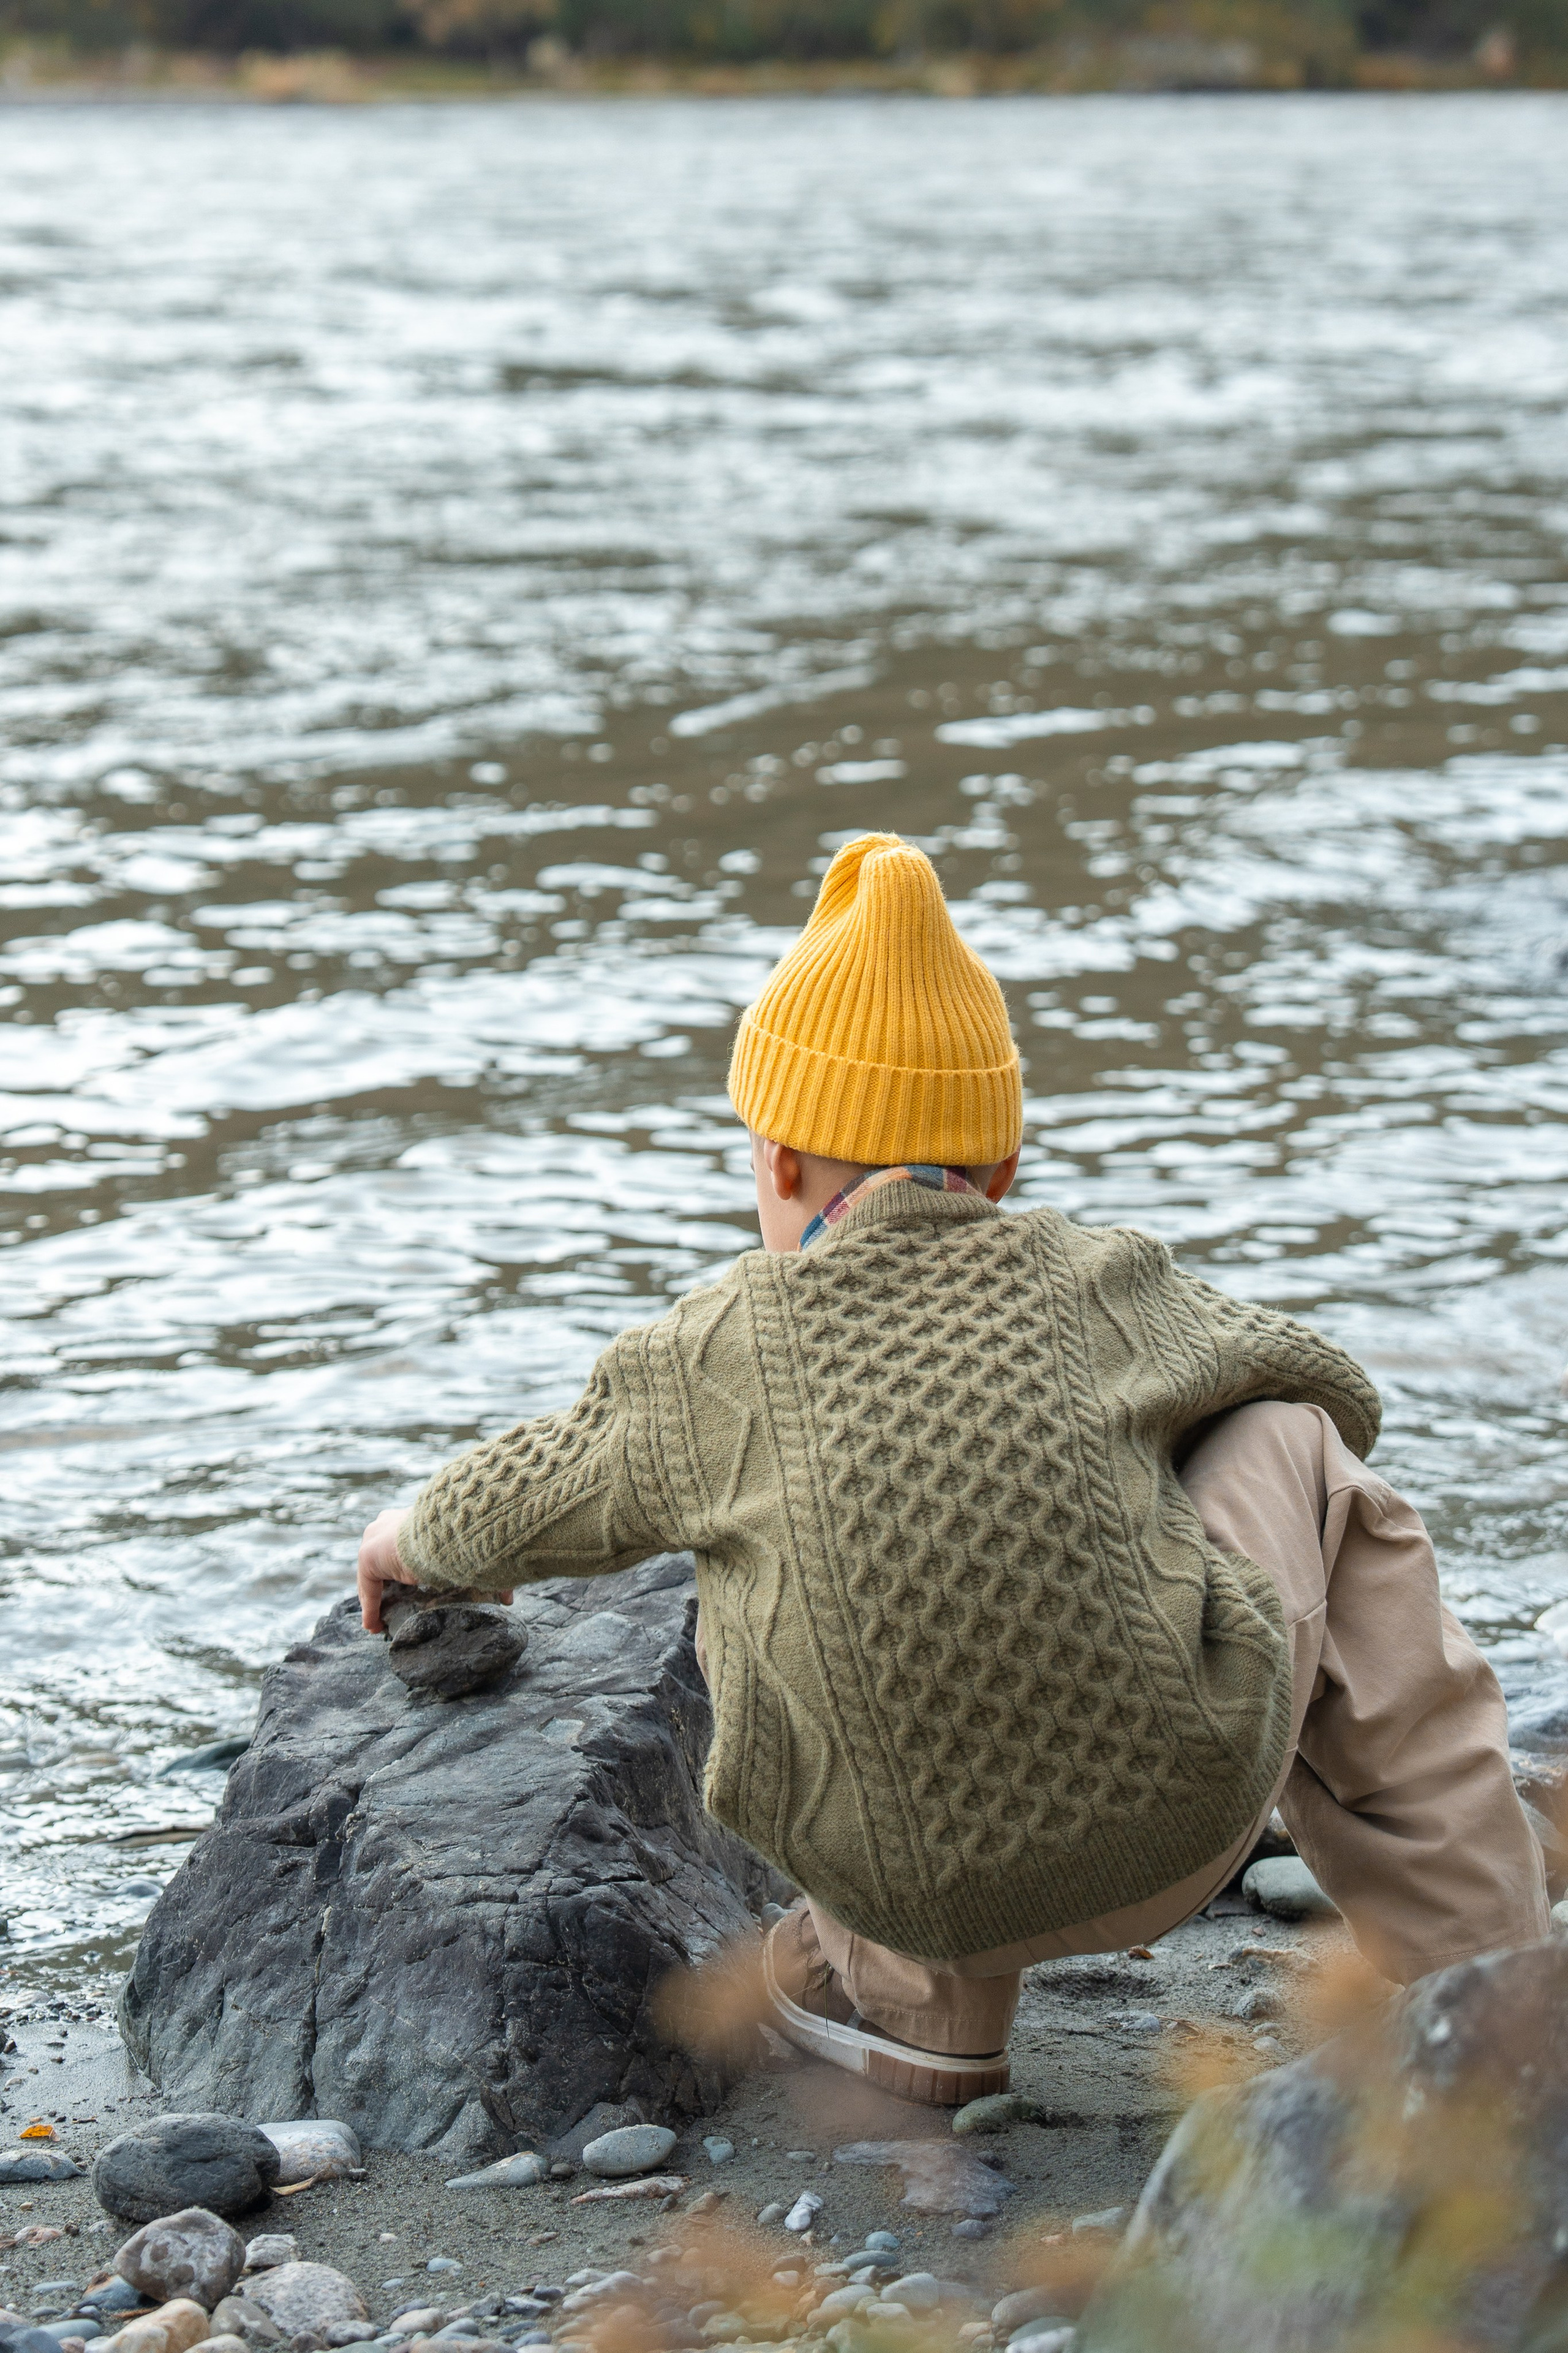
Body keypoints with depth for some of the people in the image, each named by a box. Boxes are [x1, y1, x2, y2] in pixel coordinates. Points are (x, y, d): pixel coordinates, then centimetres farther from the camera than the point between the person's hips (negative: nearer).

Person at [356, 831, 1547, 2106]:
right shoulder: (1108, 1287, 4)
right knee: (1304, 1439, 21)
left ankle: (920, 1998, 29)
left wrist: (420, 1540, 44)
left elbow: (525, 1501, 20)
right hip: (1180, 1826, -1)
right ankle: (1475, 1963, 18)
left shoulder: (709, 1364, 1)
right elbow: (1329, 1386, 23)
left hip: (903, 1886, 1)